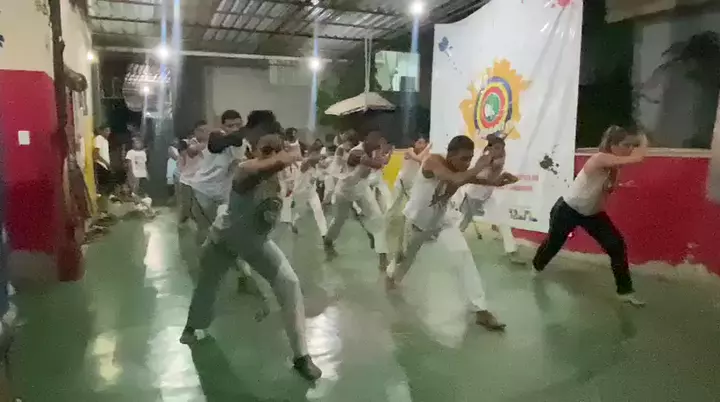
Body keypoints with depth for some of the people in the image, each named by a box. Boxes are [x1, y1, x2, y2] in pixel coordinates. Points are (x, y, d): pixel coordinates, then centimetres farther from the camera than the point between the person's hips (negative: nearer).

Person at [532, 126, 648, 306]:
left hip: (592, 213, 7)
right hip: (567, 210, -7)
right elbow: (638, 158, -39)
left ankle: (625, 291, 3)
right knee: (554, 242, 15)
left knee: (617, 245, -7)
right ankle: (537, 266, 47)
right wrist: (644, 141, -21)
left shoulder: (614, 166, -7)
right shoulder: (600, 159, -31)